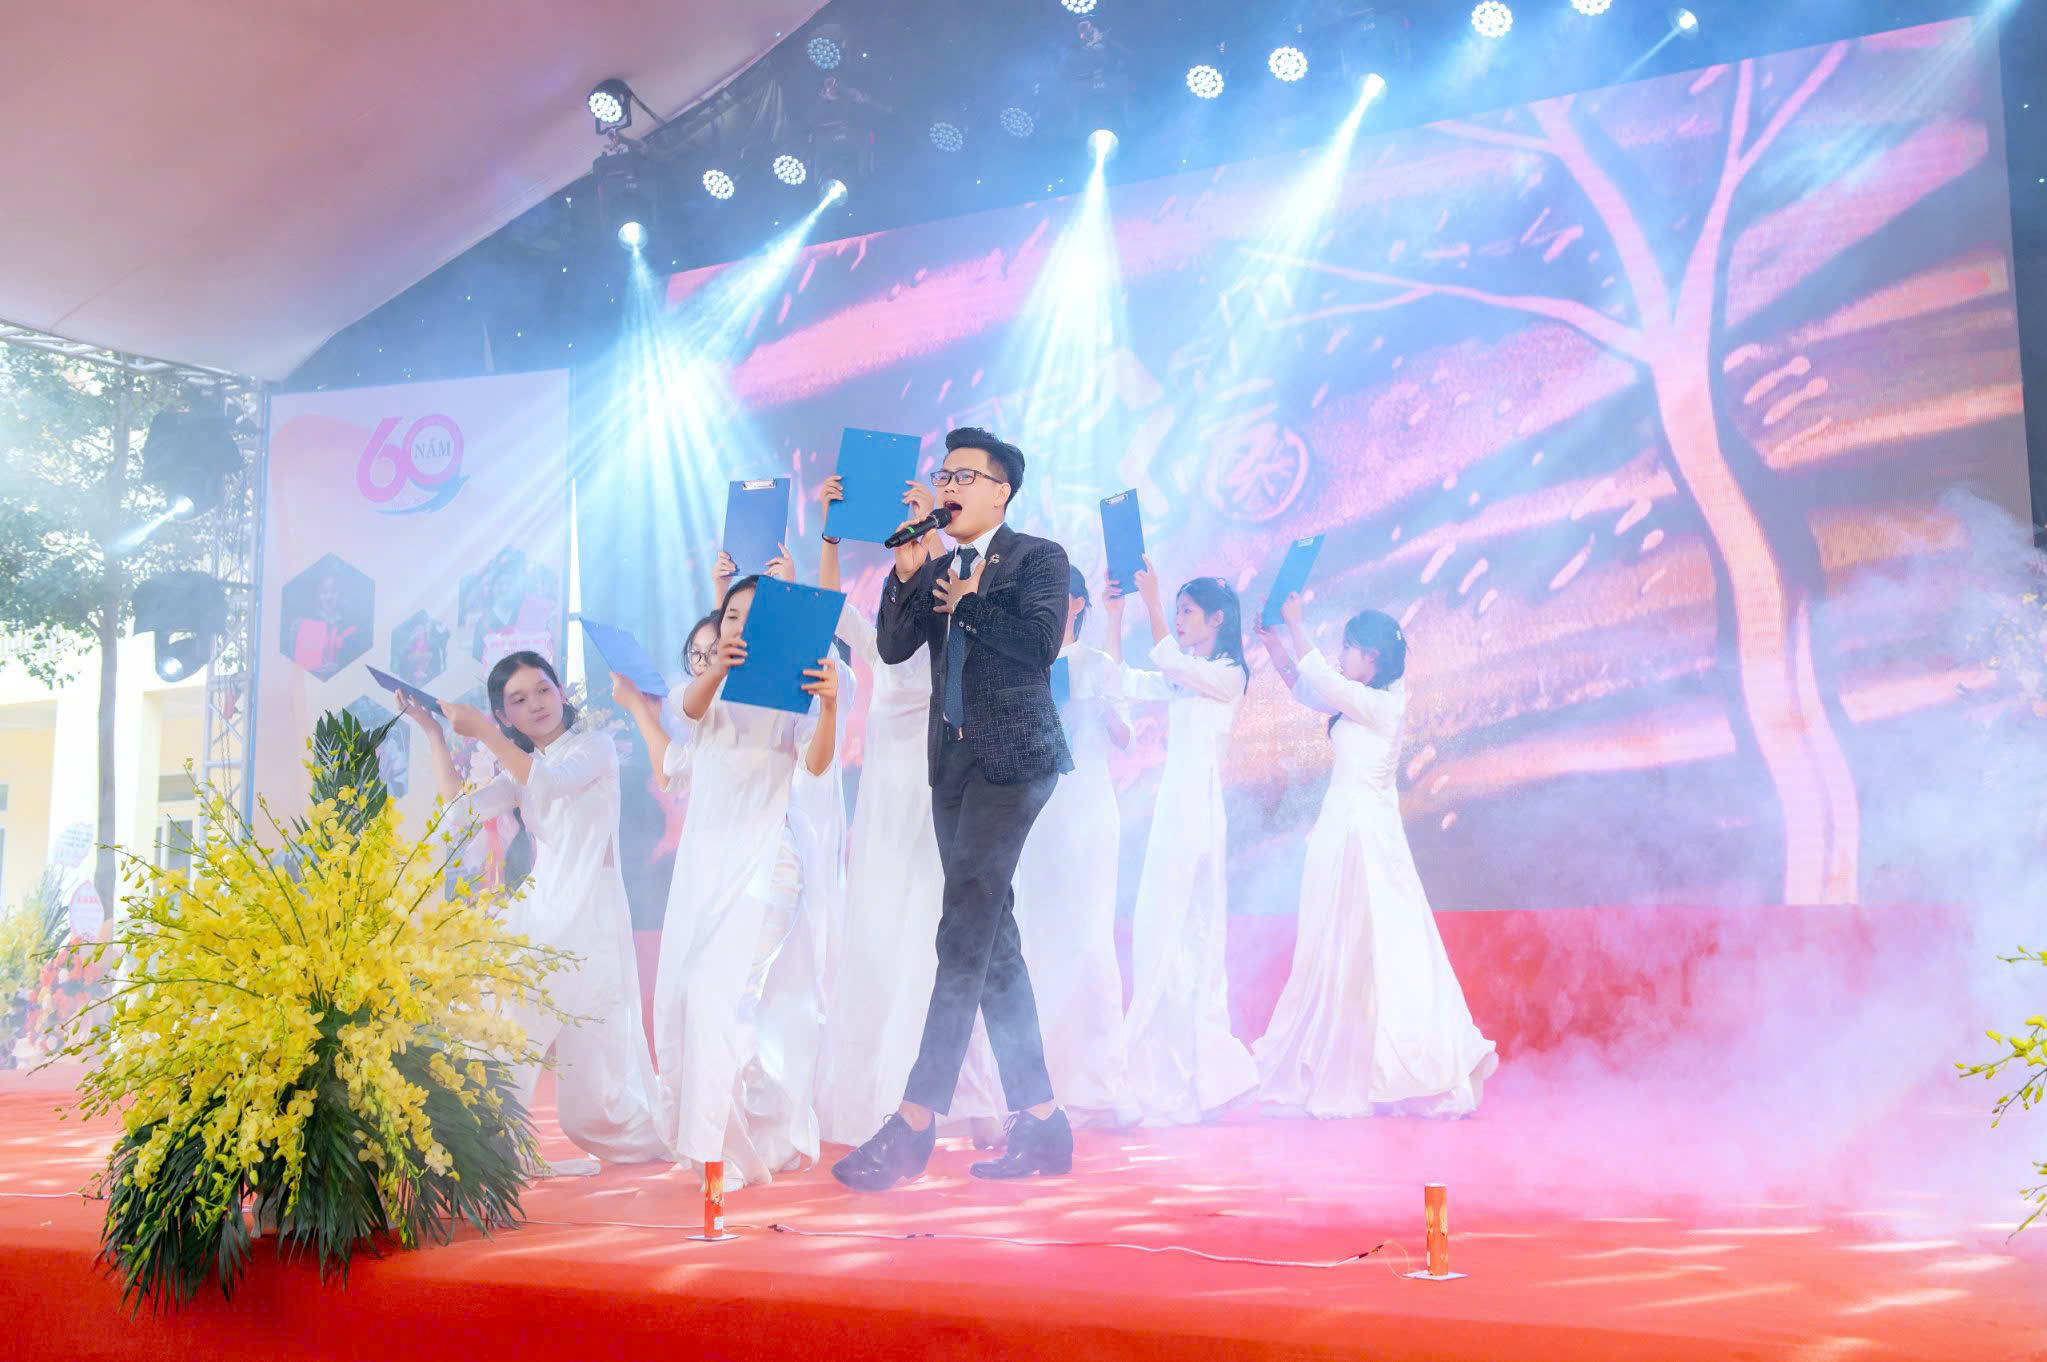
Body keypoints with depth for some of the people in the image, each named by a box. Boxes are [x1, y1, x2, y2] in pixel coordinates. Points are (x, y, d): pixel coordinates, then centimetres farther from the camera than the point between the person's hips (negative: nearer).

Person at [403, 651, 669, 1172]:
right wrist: (433, 733, -3)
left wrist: (483, 735, -26)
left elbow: (553, 783, -22)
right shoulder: (519, 772, 17)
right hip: (540, 909, 6)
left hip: (591, 915, -6)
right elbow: (460, 809, 2)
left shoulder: (594, 746, -1)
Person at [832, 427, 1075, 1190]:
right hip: (953, 760, 7)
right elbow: (891, 646, 4)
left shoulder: (1037, 557, 0)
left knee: (965, 932, -14)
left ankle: (914, 1124, -16)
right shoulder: (936, 568, 17)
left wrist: (968, 602, -6)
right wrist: (908, 568, -6)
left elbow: (1042, 641, -16)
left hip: (1013, 755, -7)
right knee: (991, 939, 6)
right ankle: (1040, 1123, 12)